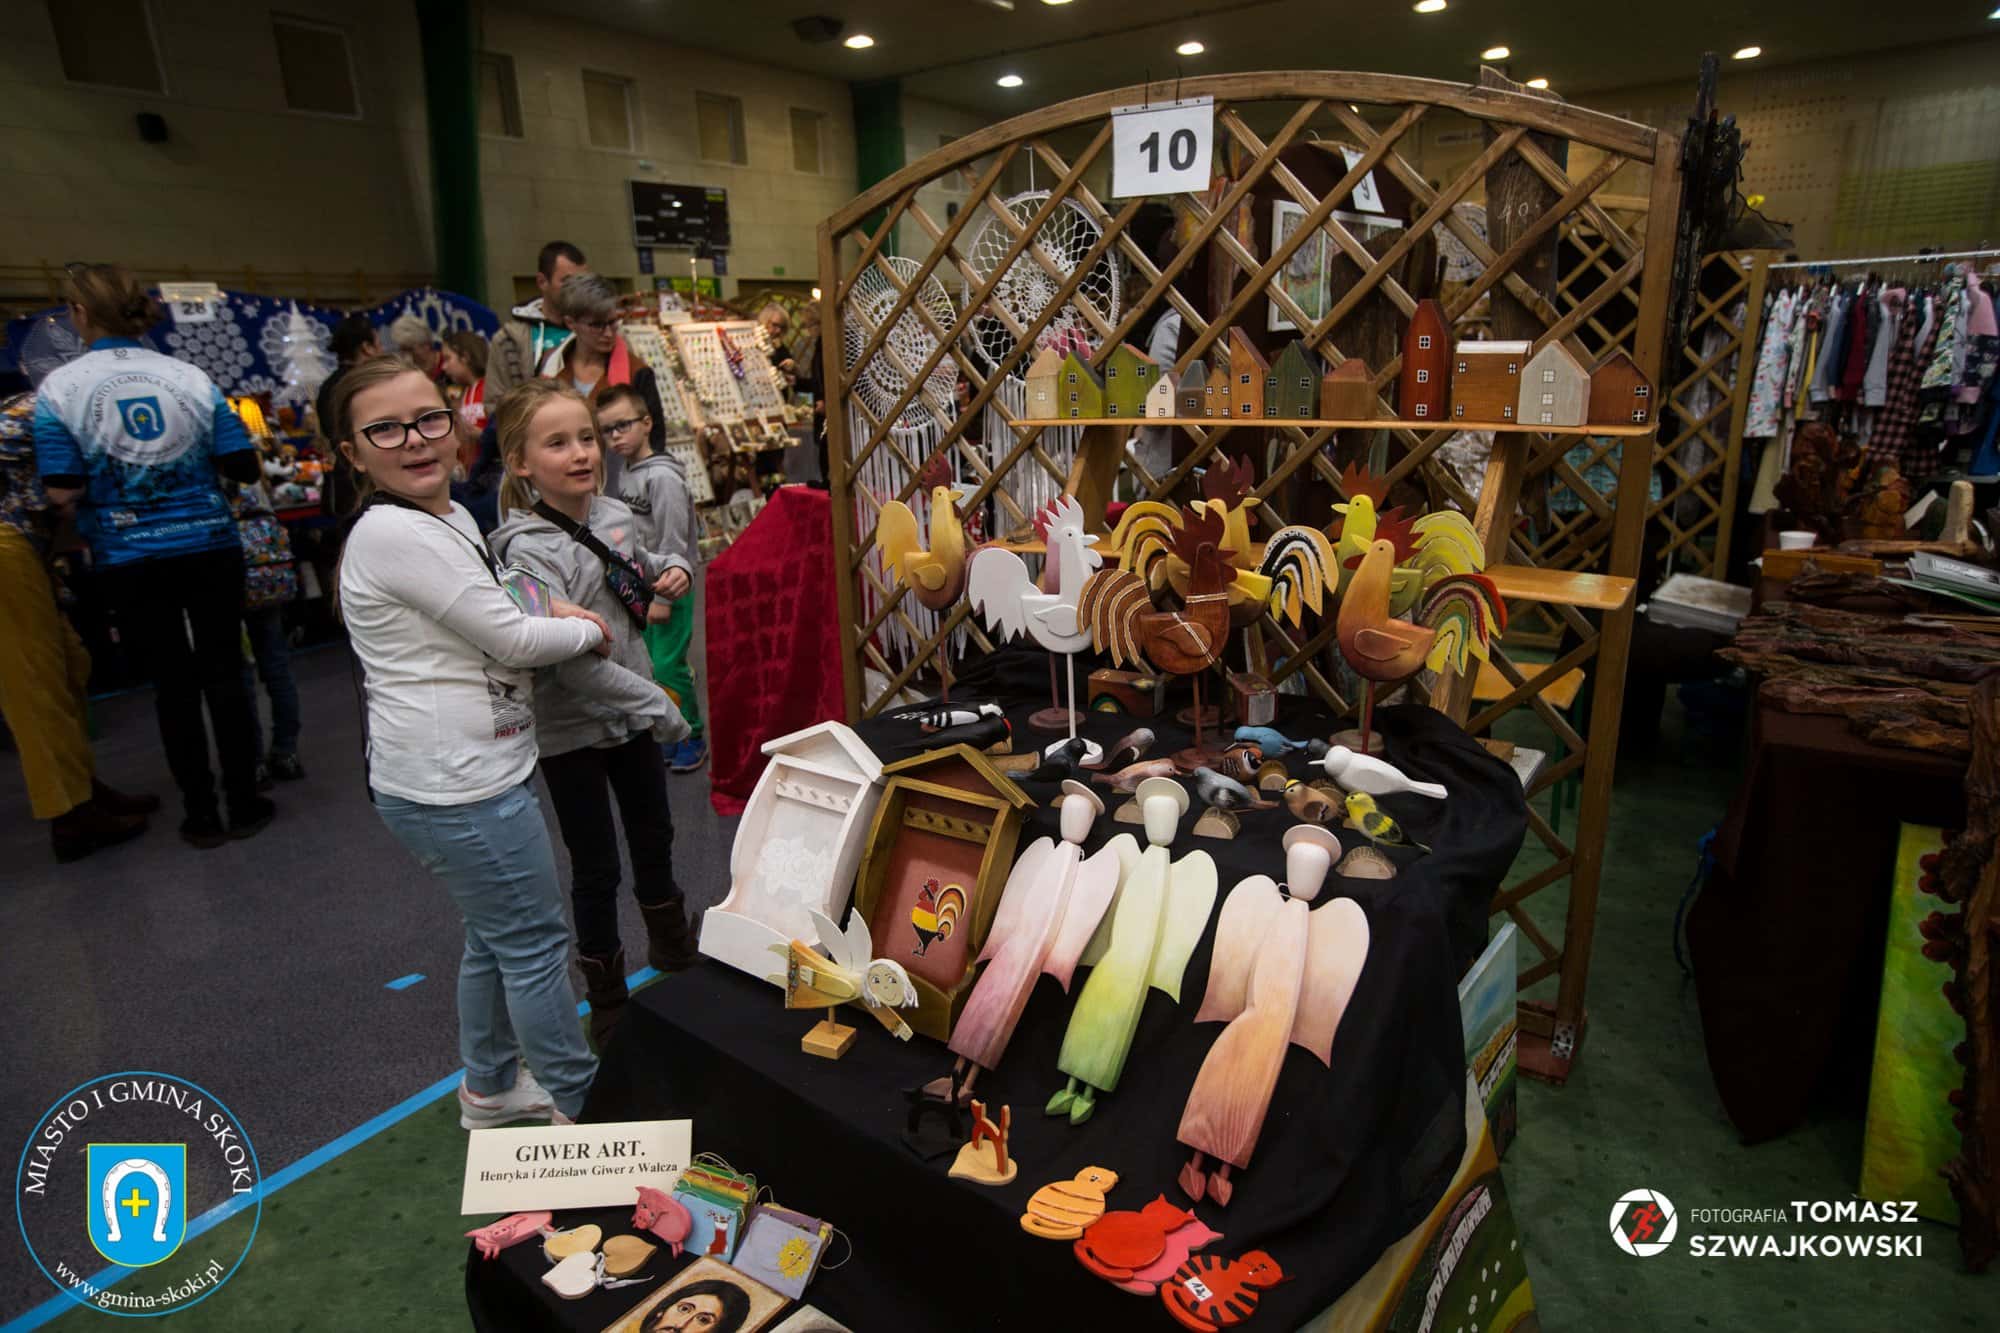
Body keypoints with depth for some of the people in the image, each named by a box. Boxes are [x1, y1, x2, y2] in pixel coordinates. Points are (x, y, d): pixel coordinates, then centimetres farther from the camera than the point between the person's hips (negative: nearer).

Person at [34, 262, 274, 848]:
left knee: (173, 685, 10)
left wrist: (106, 472, 12)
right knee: (223, 675, 9)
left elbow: (63, 491, -9)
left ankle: (202, 815, 18)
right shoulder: (191, 378, -2)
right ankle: (243, 805, 14)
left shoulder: (59, 388, -6)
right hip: (210, 548, 1)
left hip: (129, 562, -1)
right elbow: (245, 468, -2)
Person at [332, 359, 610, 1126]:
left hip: (470, 772, 10)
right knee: (536, 944, 4)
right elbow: (512, 640, -20)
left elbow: (491, 625, 19)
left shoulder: (449, 517, 10)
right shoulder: (394, 534, -20)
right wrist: (589, 630, -2)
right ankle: (581, 1105, 21)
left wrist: (554, 618, -1)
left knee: (496, 937, 23)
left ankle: (489, 1087, 41)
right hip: (457, 787, -10)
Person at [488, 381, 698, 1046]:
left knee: (654, 839, 23)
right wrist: (660, 707, -23)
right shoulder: (529, 551, -23)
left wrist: (669, 567, 2)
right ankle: (607, 1003, 29)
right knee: (596, 868, 8)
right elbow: (571, 662, -27)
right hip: (571, 730, -6)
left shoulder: (614, 515, -2)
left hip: (629, 716, 6)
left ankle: (672, 944, 48)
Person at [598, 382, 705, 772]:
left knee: (668, 666, -6)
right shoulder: (626, 473, 9)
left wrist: (663, 597, -17)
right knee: (650, 663, 13)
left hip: (670, 588, -8)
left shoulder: (663, 477, -16)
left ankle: (693, 737, 11)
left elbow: (673, 544, -18)